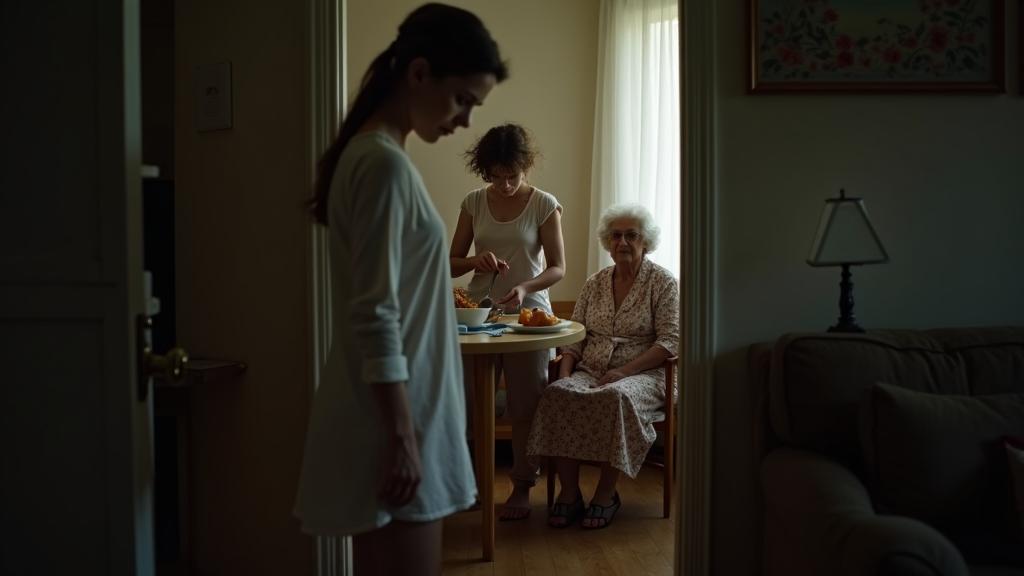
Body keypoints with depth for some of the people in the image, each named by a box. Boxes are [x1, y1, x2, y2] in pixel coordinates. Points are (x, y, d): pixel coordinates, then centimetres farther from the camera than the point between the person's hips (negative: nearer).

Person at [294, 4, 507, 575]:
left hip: (391, 409, 10)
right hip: (393, 419, -10)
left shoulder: (369, 153, 13)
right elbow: (376, 317, -21)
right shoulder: (385, 164, -17)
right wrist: (403, 437, -20)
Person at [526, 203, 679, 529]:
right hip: (590, 372, 4)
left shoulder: (663, 282, 3)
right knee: (558, 394, -28)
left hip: (642, 374, -4)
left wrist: (623, 371, -17)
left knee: (615, 397, -38)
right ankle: (569, 494, -22)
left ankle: (606, 494, -21)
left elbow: (669, 342, -7)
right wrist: (565, 371, -7)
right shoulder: (595, 284, 17)